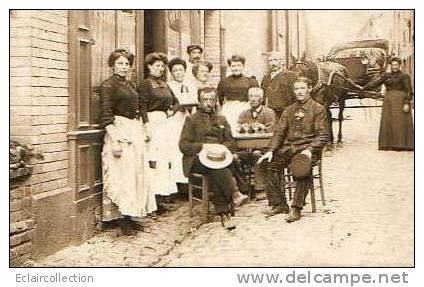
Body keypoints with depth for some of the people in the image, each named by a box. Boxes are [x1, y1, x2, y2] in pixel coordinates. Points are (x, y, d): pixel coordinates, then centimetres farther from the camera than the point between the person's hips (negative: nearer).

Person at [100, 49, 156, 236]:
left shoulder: (131, 85, 16)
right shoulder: (108, 84, -7)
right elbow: (106, 115, -14)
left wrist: (144, 130, 16)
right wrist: (115, 140, -21)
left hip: (135, 131, 8)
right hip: (119, 131, -8)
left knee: (137, 174, 9)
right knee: (122, 174, -7)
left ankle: (132, 215, 18)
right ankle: (122, 219, 0)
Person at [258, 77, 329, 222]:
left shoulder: (318, 109, 6)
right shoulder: (289, 110, 22)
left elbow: (322, 135, -2)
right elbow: (279, 132, 15)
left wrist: (309, 150, -19)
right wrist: (271, 150, -3)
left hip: (305, 148, -5)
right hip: (287, 147, 5)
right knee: (268, 164, -18)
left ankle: (296, 208, -23)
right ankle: (279, 204, -8)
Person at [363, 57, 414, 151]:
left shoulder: (405, 76, 1)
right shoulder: (386, 75, 13)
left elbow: (409, 91, -4)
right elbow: (375, 82, 4)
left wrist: (407, 103, -15)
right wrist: (364, 88, -9)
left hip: (400, 101, -4)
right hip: (389, 101, 5)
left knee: (401, 122, -7)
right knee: (388, 122, 1)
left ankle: (402, 144, -4)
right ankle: (390, 144, 4)